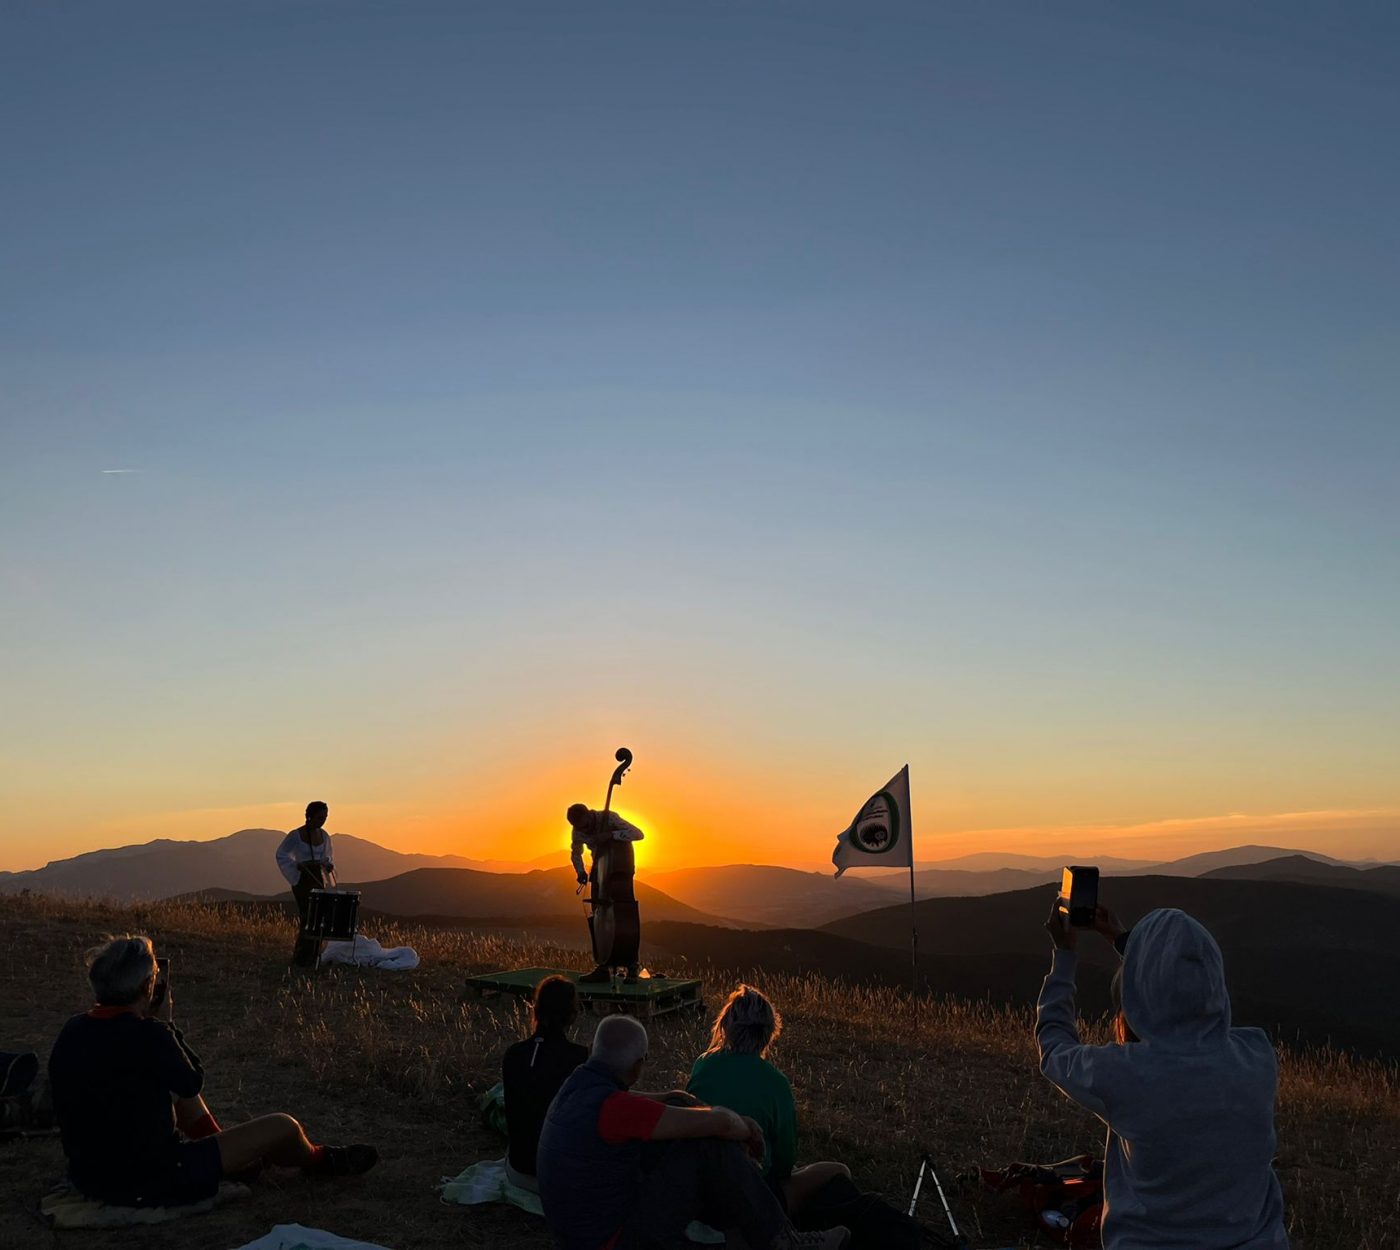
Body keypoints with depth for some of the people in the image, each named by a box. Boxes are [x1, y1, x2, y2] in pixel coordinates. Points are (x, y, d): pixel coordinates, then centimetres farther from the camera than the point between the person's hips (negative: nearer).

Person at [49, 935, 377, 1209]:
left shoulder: (73, 1031, -3)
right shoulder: (147, 1034, -26)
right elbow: (193, 1081, -9)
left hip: (89, 1174, 8)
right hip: (148, 1182, -8)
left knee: (178, 1089, 31)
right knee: (282, 1127, 2)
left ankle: (236, 1155, 47)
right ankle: (318, 1162, 36)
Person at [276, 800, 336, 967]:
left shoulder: (324, 836, 5)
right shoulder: (296, 835, -12)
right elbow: (281, 855, -4)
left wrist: (328, 865, -1)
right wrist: (298, 867, -15)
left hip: (318, 879, 6)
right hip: (301, 880, -6)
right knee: (308, 917, -11)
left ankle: (313, 957, 15)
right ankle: (301, 958, -1)